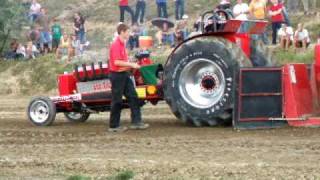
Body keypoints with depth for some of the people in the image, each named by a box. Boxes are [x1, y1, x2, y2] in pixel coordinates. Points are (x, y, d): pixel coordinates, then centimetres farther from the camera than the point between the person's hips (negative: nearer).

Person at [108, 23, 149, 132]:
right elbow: (116, 62, -24)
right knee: (117, 101, -2)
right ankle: (114, 126, 6)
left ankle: (136, 122, 8)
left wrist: (131, 65, 11)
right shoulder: (116, 45, -16)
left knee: (133, 97, 6)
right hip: (117, 75, -10)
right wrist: (131, 64, -18)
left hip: (124, 74, 10)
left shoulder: (122, 44, 14)